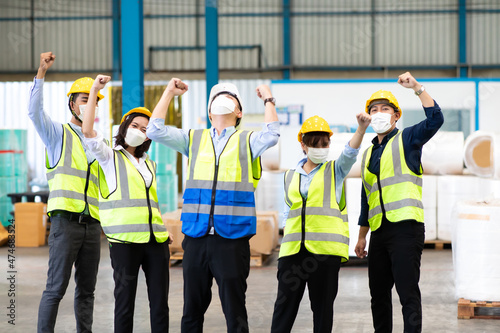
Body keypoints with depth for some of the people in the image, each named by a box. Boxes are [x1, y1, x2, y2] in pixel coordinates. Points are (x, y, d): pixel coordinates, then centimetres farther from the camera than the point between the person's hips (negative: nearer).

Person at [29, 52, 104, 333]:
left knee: (87, 289, 8)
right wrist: (42, 73, -18)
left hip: (92, 223, 5)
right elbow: (35, 110, -10)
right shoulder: (58, 134, 7)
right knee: (56, 287, -9)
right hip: (65, 221, -5)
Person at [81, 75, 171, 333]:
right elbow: (88, 131, -10)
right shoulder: (110, 157, 6)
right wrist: (94, 91, -11)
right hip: (125, 241, -5)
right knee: (125, 301, -2)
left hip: (155, 239, 5)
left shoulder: (149, 165, 22)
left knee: (160, 303, 3)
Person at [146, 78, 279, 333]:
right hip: (196, 237, 2)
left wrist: (268, 99, -2)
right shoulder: (193, 139, 14)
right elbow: (155, 130, 5)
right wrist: (169, 92, 10)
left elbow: (271, 136, -12)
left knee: (234, 310, 3)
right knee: (192, 309, 10)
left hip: (232, 238, -2)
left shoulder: (247, 141, 8)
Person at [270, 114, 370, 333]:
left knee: (322, 305, 1)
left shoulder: (335, 171, 8)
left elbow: (350, 152, -11)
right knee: (285, 304, 0)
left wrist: (361, 128, -28)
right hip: (293, 249, 3)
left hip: (325, 248, -3)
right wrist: (286, 240, 11)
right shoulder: (290, 176, 17)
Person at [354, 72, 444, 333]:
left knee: (408, 292, -11)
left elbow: (435, 119, -16)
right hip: (379, 231, 7)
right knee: (379, 294, 11)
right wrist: (361, 236, 22)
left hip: (405, 228, -7)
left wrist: (416, 87, -22)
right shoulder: (368, 154, 20)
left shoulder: (407, 139, 3)